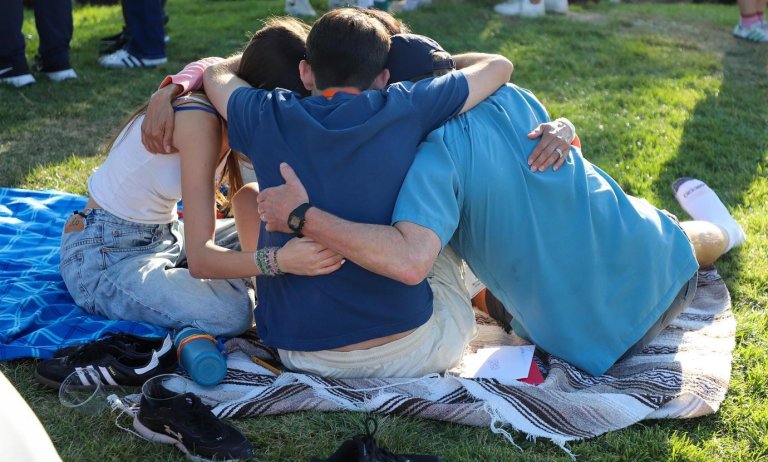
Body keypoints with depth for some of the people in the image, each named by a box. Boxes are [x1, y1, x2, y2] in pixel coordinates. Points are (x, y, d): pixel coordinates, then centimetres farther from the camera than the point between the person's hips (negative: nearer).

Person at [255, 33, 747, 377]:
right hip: (660, 268, 4)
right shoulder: (513, 97, -5)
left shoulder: (435, 155, -24)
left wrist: (303, 216, -33)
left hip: (598, 334, -4)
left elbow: (410, 260, -39)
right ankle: (715, 230, 61)